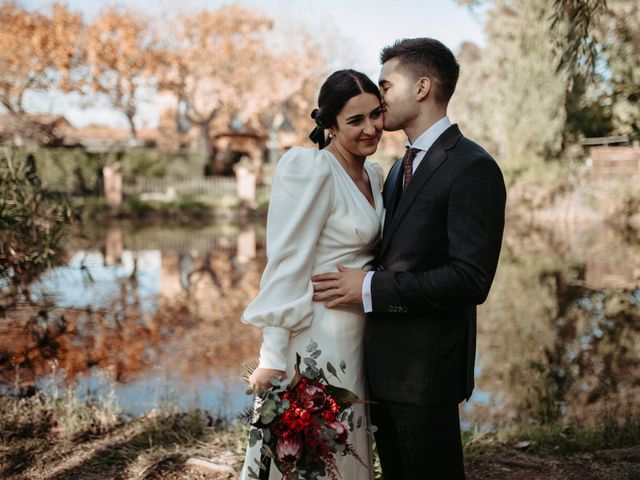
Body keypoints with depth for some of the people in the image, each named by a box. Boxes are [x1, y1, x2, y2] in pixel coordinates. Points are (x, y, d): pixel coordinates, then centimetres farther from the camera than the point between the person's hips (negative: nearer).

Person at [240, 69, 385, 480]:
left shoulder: (374, 174, 9)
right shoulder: (310, 170, -17)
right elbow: (287, 265, -19)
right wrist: (273, 358, -19)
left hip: (354, 338, 8)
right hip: (316, 338, -8)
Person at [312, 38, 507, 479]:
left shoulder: (472, 168, -15)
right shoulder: (403, 167, 15)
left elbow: (471, 279, -23)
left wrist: (371, 288, -21)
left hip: (426, 368, -9)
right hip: (384, 361, 9)